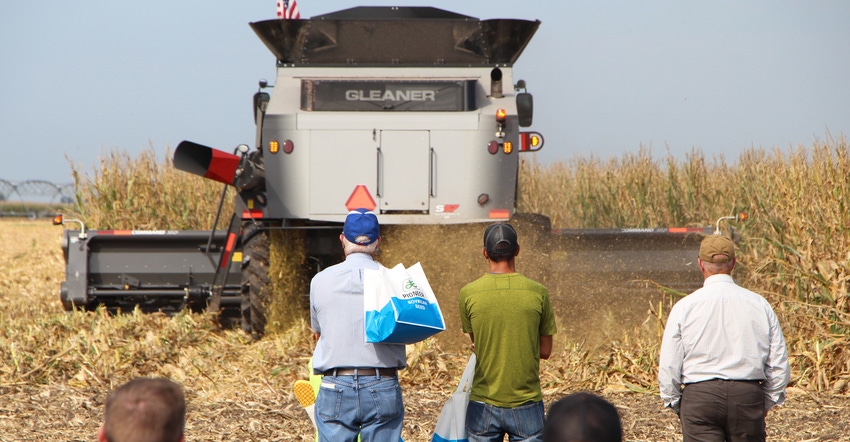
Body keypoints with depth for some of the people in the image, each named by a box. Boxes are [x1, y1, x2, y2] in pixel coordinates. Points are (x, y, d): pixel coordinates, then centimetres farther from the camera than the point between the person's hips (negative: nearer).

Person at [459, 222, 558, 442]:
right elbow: (545, 351, 2)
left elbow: (475, 342, 7)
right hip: (526, 404, 0)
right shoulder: (538, 293, -5)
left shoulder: (468, 294, -6)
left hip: (483, 405, 1)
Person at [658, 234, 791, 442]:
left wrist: (675, 403, 14)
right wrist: (768, 402, 19)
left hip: (699, 396, -2)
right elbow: (778, 364, 6)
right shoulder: (759, 305, 4)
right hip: (747, 394, 2)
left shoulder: (685, 307, -2)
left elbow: (668, 366, -1)